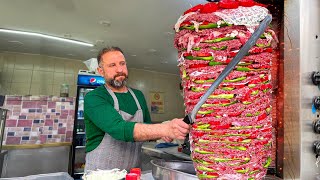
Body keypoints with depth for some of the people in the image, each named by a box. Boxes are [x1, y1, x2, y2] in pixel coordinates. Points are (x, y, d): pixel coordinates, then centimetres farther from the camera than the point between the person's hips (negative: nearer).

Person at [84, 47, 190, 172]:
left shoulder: (138, 96, 2)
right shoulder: (93, 98, -16)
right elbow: (119, 129, -30)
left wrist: (160, 134, -9)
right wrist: (165, 129, -41)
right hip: (101, 172, -5)